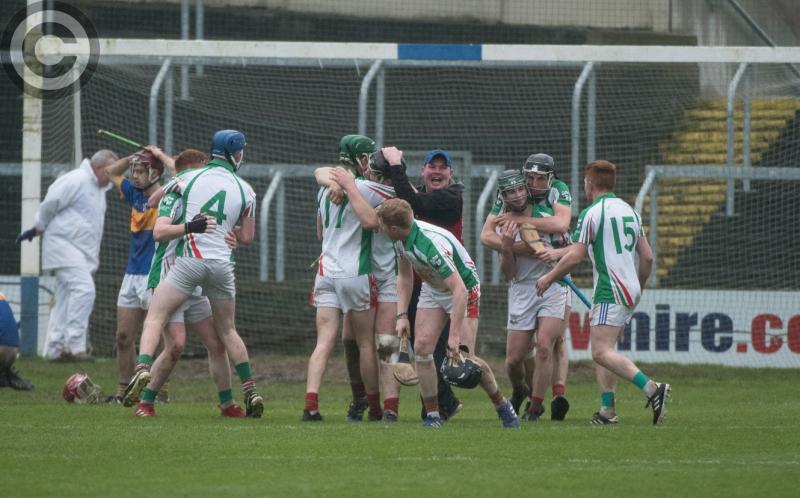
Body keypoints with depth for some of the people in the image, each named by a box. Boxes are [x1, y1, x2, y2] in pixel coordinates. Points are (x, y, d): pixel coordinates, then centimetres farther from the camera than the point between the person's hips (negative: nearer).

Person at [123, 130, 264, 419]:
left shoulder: (190, 178, 1)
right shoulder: (245, 191, 5)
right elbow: (247, 237, 10)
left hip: (189, 261, -3)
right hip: (222, 263, 3)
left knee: (155, 319, -1)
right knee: (227, 330, 18)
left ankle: (143, 368, -27)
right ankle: (250, 392, 15)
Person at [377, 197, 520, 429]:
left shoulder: (432, 244, -38)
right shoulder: (400, 239, -12)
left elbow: (459, 290, -40)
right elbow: (404, 276, 6)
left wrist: (454, 335, -42)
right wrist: (402, 315, -2)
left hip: (464, 288, -7)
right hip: (432, 290, 7)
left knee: (464, 357, -13)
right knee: (422, 347, -9)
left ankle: (502, 405, 10)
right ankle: (432, 414, -1)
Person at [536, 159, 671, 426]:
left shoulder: (592, 213, -8)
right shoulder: (629, 211, 16)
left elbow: (575, 256, -13)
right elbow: (647, 256, 17)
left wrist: (549, 278, 1)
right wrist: (639, 288, 31)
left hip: (610, 292, -9)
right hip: (630, 291, 9)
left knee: (602, 352, -16)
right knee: (604, 350, 16)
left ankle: (652, 388, -31)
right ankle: (607, 409, 8)